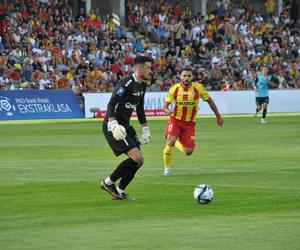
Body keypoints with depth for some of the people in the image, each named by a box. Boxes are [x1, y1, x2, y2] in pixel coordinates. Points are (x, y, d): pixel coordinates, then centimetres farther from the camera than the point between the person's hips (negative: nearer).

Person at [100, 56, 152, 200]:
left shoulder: (142, 86, 11)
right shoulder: (126, 83, -18)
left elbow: (140, 109, 25)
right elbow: (111, 104, -24)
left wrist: (145, 130, 23)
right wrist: (113, 126, -35)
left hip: (125, 126, 10)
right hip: (114, 127, -10)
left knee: (138, 161, 6)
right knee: (137, 158, -18)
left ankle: (120, 191, 18)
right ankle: (108, 183, -4)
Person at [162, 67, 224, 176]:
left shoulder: (198, 87, -7)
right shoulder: (174, 88, -7)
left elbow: (209, 101, 7)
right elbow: (165, 105, -4)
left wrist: (218, 116, 11)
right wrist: (167, 110, -28)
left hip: (189, 123, 1)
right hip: (175, 120, -1)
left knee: (188, 152, -6)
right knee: (170, 141, -27)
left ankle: (176, 142, 30)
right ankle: (167, 167, -5)